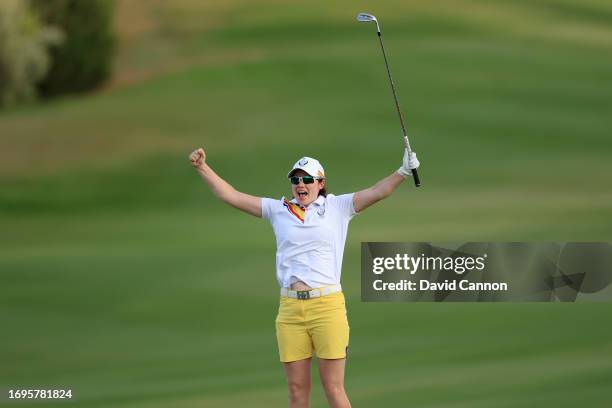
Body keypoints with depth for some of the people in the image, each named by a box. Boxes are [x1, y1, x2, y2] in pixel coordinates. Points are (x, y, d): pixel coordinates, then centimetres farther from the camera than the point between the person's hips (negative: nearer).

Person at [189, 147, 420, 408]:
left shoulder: (337, 207, 8)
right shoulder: (278, 210, 14)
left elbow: (378, 191, 1)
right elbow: (231, 196, 15)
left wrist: (403, 172, -15)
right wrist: (202, 168, 10)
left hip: (327, 307, -3)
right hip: (289, 308, 3)